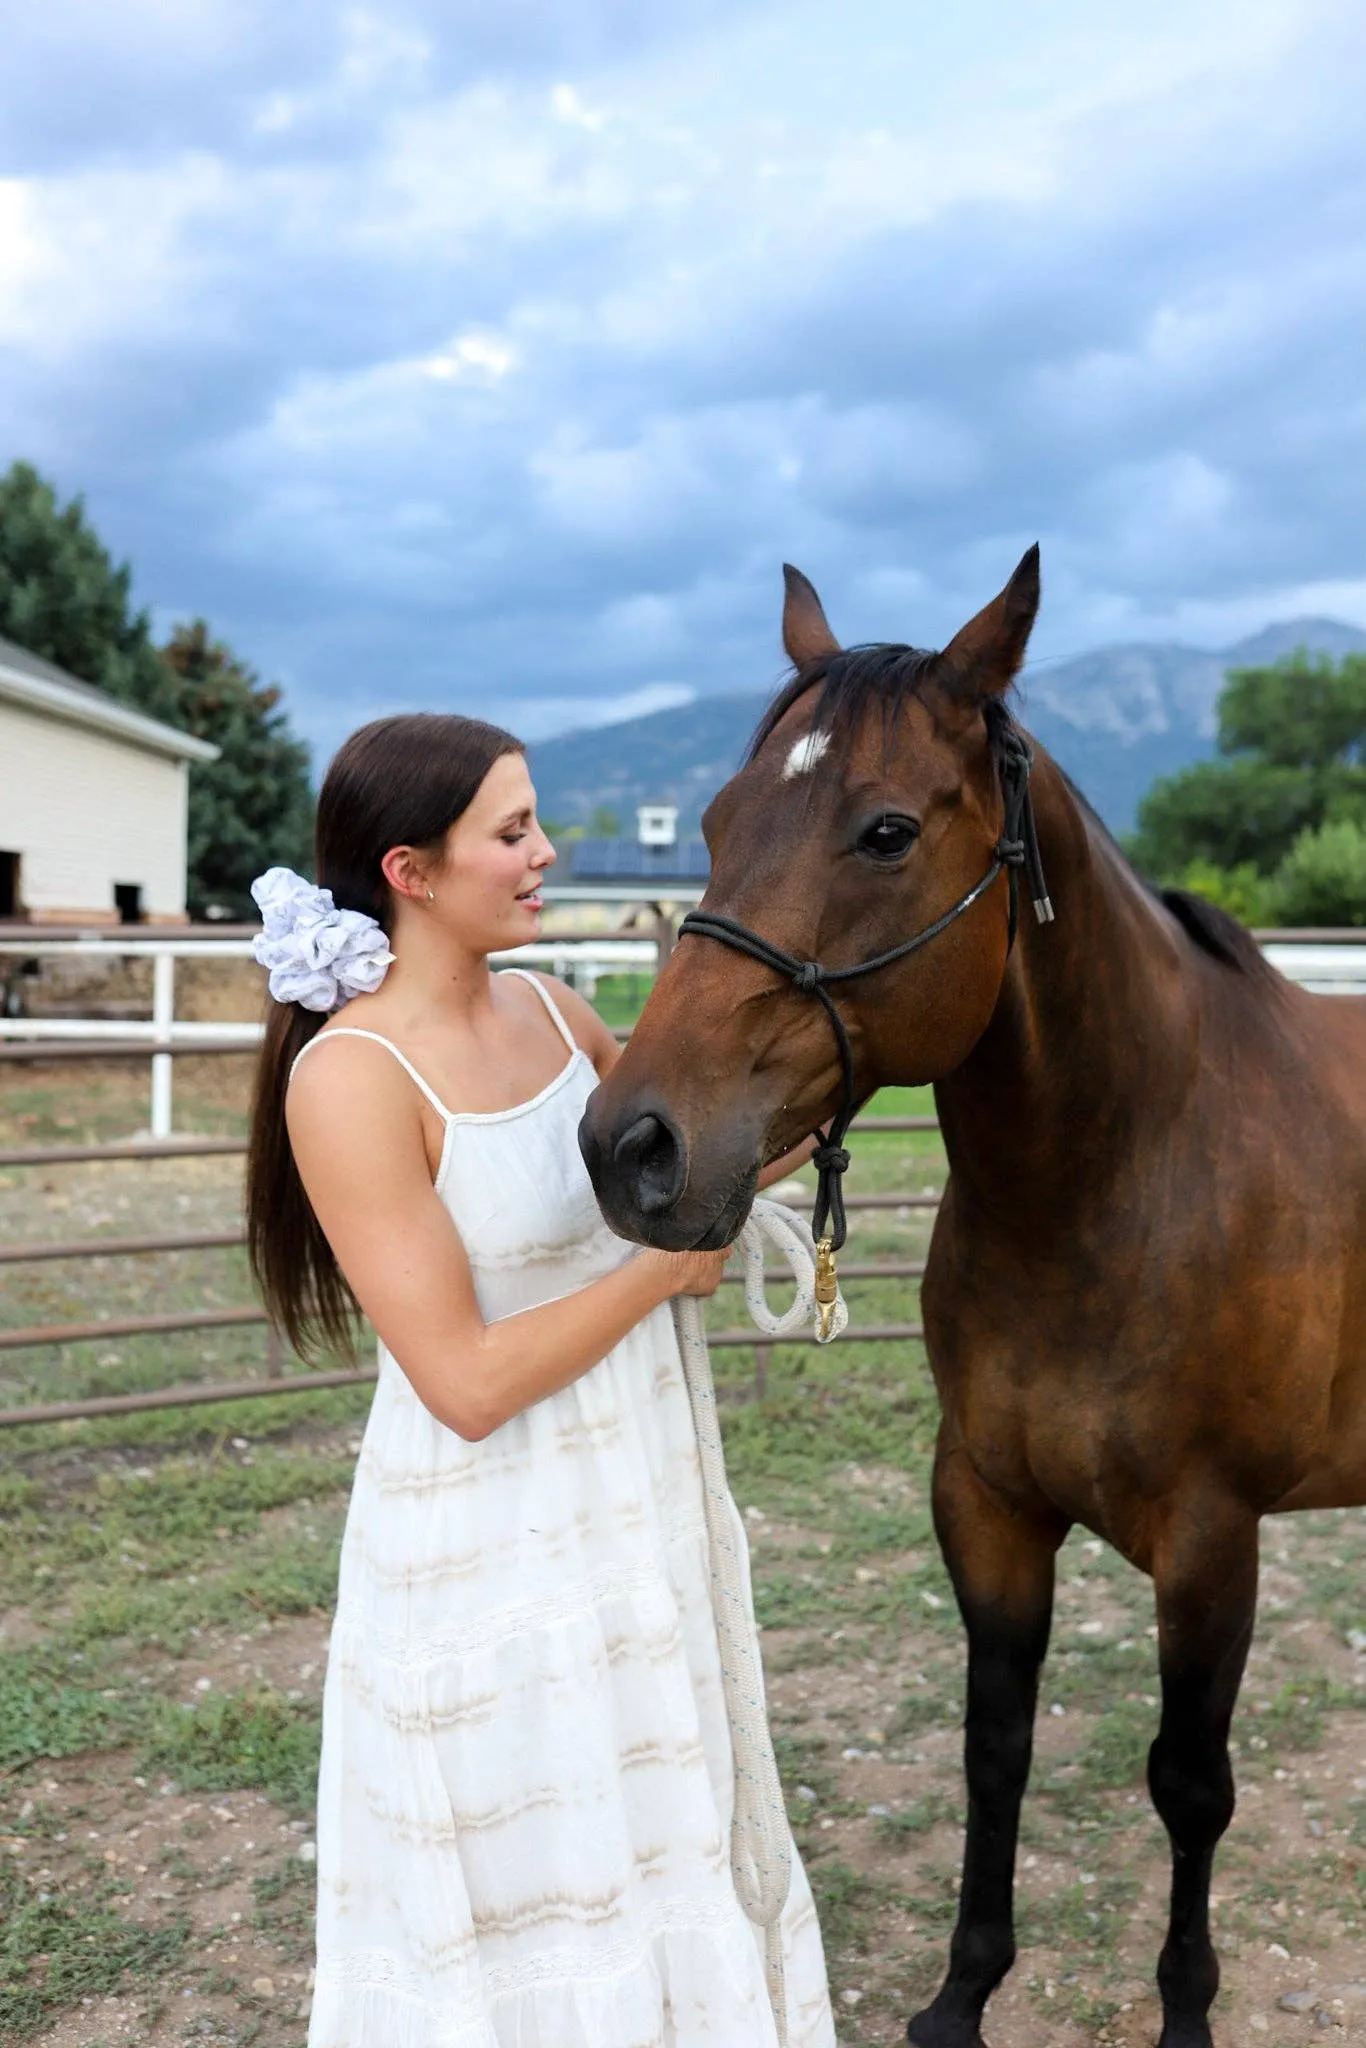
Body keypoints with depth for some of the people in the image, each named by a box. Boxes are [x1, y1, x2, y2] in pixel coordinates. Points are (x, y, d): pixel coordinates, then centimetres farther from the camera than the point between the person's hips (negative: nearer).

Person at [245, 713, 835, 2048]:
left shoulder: (548, 1012, -1)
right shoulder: (351, 1078, -22)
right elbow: (468, 1383, -24)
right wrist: (663, 1270, -15)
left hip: (632, 1503, 7)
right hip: (493, 1548, -7)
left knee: (656, 1832, 25)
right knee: (520, 1888, 14)